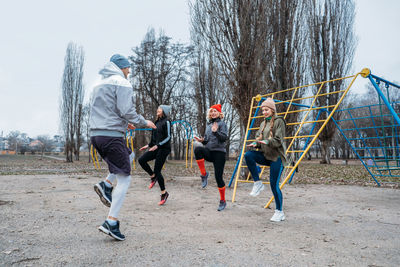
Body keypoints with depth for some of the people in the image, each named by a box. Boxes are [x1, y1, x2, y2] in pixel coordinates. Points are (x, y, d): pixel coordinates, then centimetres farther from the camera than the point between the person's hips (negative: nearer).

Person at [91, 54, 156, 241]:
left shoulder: (99, 84, 21)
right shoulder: (122, 83, -6)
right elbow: (127, 112, -15)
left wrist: (125, 124, 26)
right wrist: (145, 123, 1)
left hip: (96, 134, 9)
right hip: (112, 135, -9)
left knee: (129, 156, 30)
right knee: (124, 179, -2)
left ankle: (106, 184, 12)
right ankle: (111, 223, -5)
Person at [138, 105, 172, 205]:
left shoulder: (166, 122, -8)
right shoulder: (157, 122, 16)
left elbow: (168, 137, -13)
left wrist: (157, 145, -20)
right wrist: (148, 145, 18)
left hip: (163, 149, -8)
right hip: (155, 148, 8)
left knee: (157, 171, -7)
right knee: (141, 160, -8)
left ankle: (164, 193, 8)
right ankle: (153, 177, 12)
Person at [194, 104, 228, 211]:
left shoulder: (222, 123, 1)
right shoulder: (208, 124, 18)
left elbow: (225, 138, -11)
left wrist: (216, 131, -26)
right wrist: (201, 140, 1)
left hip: (219, 152, -4)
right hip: (209, 151, 4)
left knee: (218, 177, -5)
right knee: (198, 149, -31)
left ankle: (223, 201, 14)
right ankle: (204, 174, -17)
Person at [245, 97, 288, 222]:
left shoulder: (279, 121, -6)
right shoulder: (263, 123, 16)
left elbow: (278, 140, -13)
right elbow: (258, 137, 15)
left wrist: (267, 142, -31)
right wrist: (256, 143, -8)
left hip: (276, 156, -6)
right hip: (265, 155, 6)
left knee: (274, 184, -7)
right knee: (248, 155, -22)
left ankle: (279, 212, 11)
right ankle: (258, 183, -12)